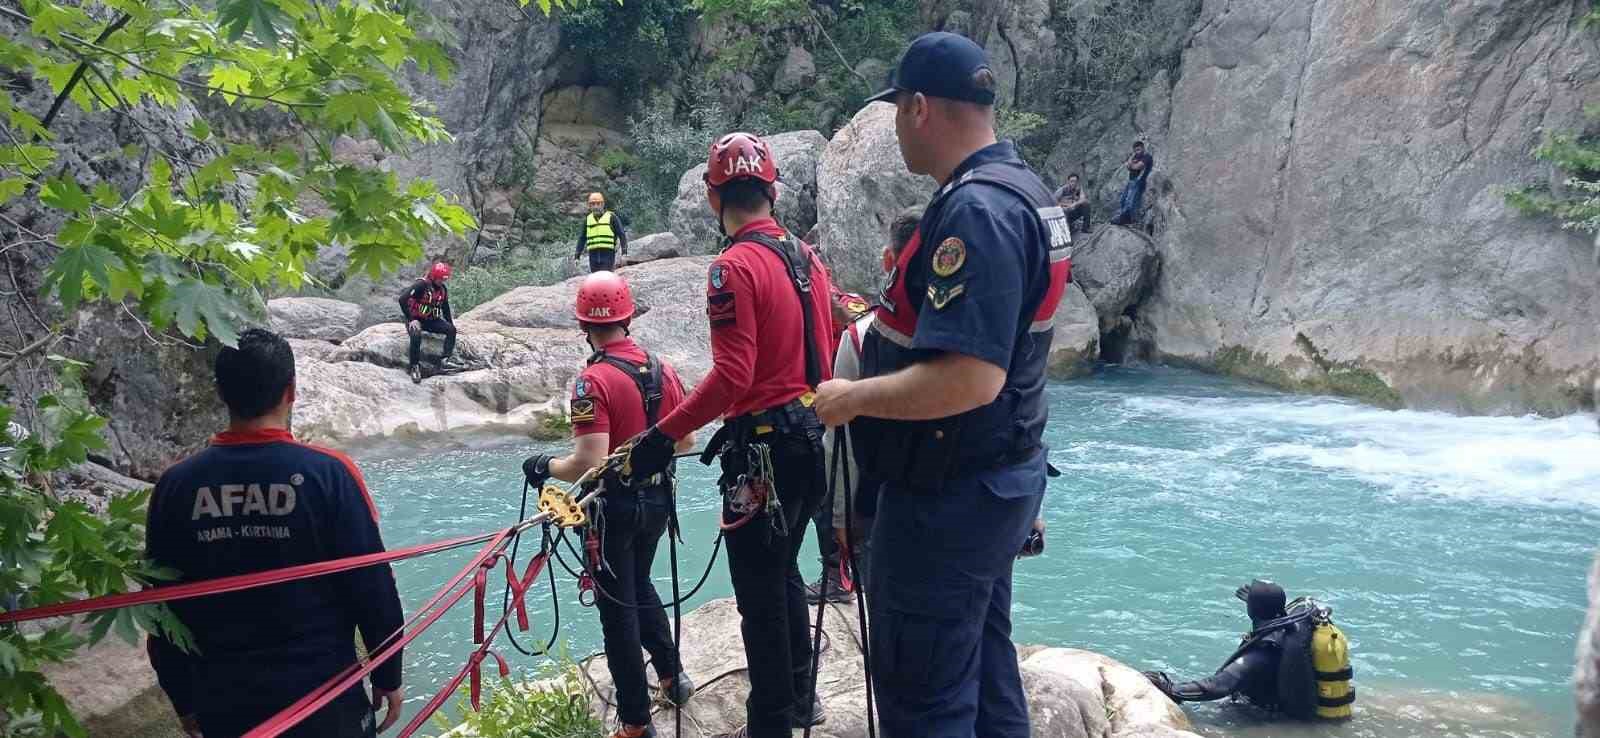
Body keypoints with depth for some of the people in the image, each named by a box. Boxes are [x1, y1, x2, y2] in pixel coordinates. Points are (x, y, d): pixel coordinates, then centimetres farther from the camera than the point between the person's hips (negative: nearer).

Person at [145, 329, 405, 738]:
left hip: (223, 702, 3)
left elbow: (163, 605, 3)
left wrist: (184, 699, 14)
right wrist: (388, 677, 2)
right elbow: (372, 588, -11)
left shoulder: (176, 486, -5)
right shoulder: (328, 473, -14)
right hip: (323, 693, -2)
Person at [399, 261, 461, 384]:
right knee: (416, 335, -37)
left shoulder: (443, 290, 3)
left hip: (431, 320, 6)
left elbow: (445, 309, 17)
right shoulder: (421, 285, -18)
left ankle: (446, 360, -18)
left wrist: (451, 323, 7)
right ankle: (415, 367, -25)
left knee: (451, 329, -16)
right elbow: (402, 299, -25)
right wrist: (411, 320, -25)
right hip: (416, 319, -6)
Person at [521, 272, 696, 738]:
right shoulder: (663, 370, 0)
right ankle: (673, 676, 35)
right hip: (657, 499, 6)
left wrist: (544, 466, -9)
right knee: (640, 587, 29)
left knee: (618, 607, 6)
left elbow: (589, 464, -26)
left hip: (614, 505, -6)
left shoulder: (594, 381, -21)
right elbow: (686, 442, 9)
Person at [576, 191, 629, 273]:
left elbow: (621, 235, 1)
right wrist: (577, 254, 16)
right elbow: (582, 238, 21)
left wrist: (624, 251, -9)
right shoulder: (587, 219, 14)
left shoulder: (611, 217, 3)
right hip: (593, 254, 4)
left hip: (608, 254, -4)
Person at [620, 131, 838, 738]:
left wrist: (662, 437, -18)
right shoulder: (806, 256, 8)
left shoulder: (735, 268, -17)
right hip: (812, 434, 9)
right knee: (784, 574, 23)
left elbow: (731, 377, -23)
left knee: (760, 594, 2)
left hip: (763, 448, -9)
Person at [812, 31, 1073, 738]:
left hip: (947, 496, -10)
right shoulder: (1024, 190, 9)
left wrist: (852, 399, -19)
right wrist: (889, 321, 22)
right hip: (1002, 478, 10)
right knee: (986, 674, 20)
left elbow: (968, 380, -31)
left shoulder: (972, 211, -24)